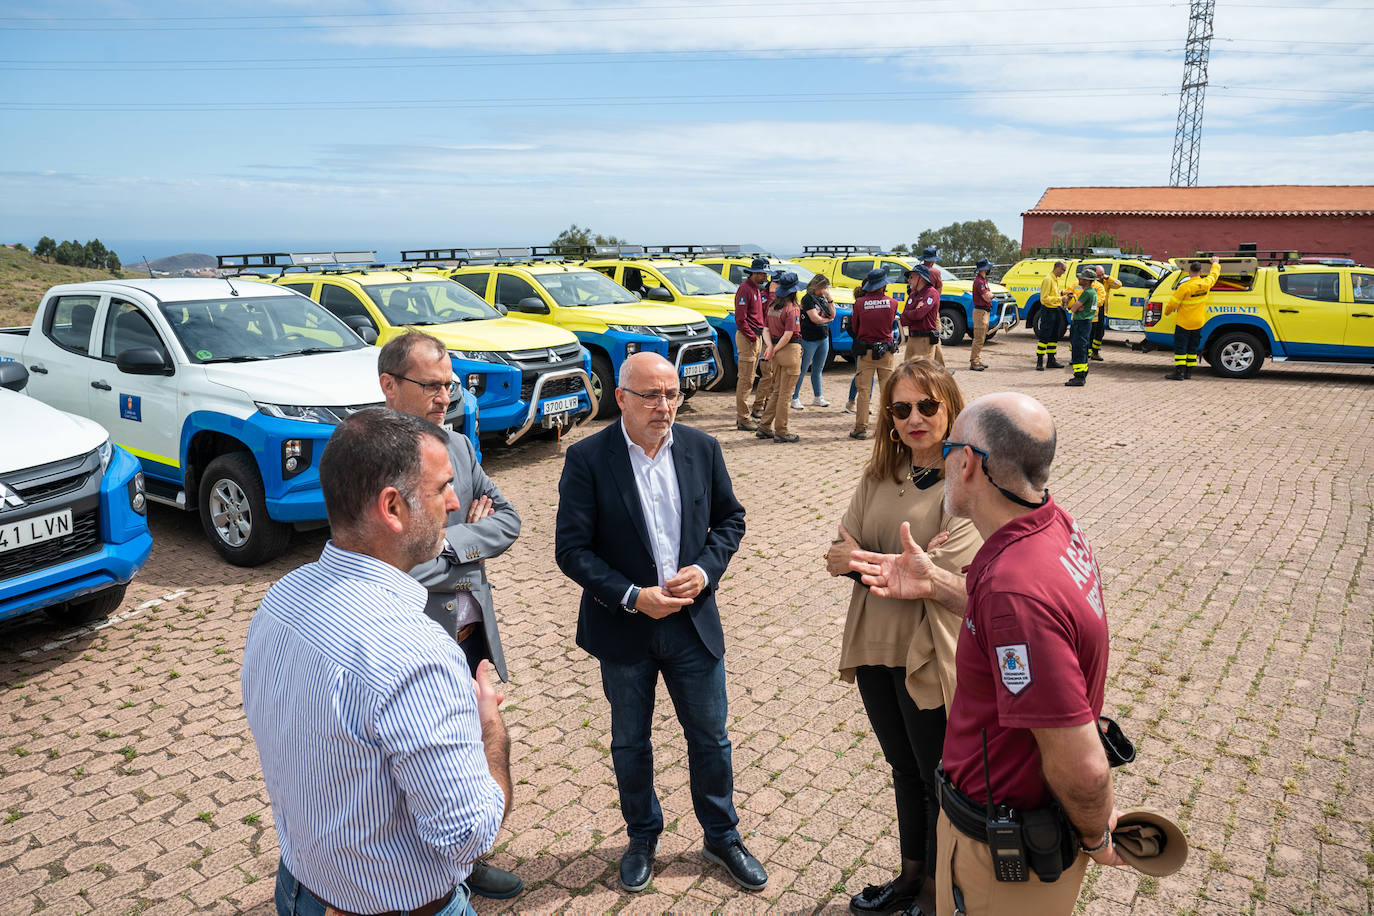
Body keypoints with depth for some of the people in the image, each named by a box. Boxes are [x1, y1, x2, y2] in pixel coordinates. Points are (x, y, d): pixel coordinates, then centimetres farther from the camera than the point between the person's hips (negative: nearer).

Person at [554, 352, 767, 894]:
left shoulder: (702, 449, -4)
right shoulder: (587, 459, -14)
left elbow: (730, 518, 6)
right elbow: (571, 549, -13)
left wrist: (705, 570, -11)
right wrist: (632, 597, -21)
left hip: (694, 623, 2)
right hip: (624, 629, -2)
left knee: (710, 738, 15)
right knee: (630, 744, 18)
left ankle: (722, 837, 39)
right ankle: (642, 838, 42)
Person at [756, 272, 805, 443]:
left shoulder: (772, 305, 8)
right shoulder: (792, 309, -14)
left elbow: (766, 329, 6)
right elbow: (788, 335, -20)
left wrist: (770, 347, -6)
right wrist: (774, 350, -9)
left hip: (777, 353, 7)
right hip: (790, 351, -7)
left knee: (776, 390, 17)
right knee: (785, 393, 0)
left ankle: (765, 427, 19)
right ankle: (781, 432, 5)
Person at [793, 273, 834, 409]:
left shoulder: (823, 298, 10)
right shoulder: (808, 298, -11)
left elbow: (833, 315, 8)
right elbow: (814, 318, -17)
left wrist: (829, 299, -2)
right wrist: (827, 319, 0)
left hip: (823, 338, 7)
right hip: (810, 339, -7)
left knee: (817, 371, 15)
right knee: (802, 371, -2)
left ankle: (817, 398, 23)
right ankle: (794, 399, 4)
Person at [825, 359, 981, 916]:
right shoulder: (880, 476, 2)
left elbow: (943, 570, -24)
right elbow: (840, 554, -1)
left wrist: (864, 562, -13)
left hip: (929, 656, -6)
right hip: (875, 647, 6)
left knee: (940, 781, 15)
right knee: (903, 771, 25)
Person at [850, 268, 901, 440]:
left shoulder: (860, 303, -9)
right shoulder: (892, 303, -6)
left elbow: (854, 328, 2)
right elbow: (890, 324, 9)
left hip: (865, 351, -1)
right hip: (886, 351, 1)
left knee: (863, 390, 4)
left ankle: (861, 427, 4)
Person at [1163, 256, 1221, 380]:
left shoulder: (1185, 287, -19)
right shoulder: (1206, 283, -2)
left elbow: (1173, 303, -14)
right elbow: (1214, 274, 21)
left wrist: (1167, 312, 7)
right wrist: (1216, 263, 41)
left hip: (1184, 324, -6)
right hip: (1198, 323, 6)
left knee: (1180, 348, -3)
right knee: (1192, 348, 13)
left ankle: (1179, 372, -8)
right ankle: (1189, 372, 16)